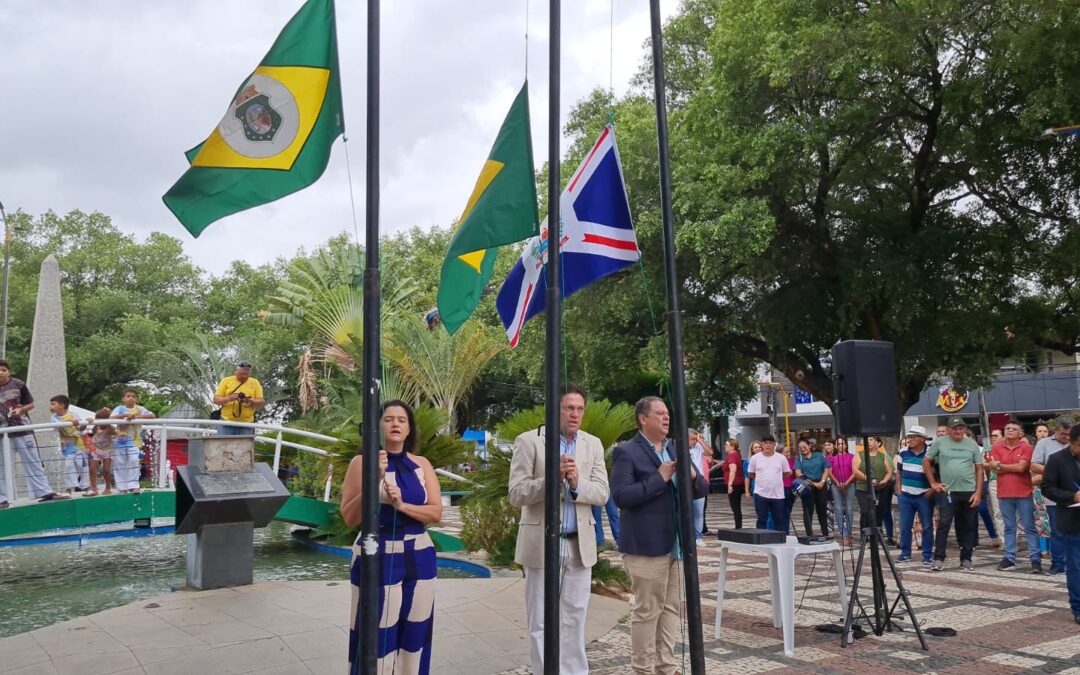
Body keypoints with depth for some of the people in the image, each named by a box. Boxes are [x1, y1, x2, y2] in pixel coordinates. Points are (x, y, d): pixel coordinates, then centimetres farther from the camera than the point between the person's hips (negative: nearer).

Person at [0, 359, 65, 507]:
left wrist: (21, 410, -15)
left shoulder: (18, 384, -2)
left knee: (33, 462, 3)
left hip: (22, 429, 0)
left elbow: (31, 404, 5)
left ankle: (45, 492, 5)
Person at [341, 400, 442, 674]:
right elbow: (349, 518, -7)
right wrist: (374, 480, -19)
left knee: (414, 635, 9)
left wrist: (403, 505, -16)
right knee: (376, 637, -3)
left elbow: (436, 512, 0)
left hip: (418, 558, 4)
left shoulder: (422, 465, 6)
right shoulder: (362, 462, -3)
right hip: (378, 557, -4)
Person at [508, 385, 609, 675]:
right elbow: (516, 494, -10)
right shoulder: (529, 441, -5)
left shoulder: (593, 444, 7)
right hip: (543, 543, -3)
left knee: (575, 619, 11)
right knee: (542, 622, 4)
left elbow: (602, 494, 1)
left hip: (579, 544, 4)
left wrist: (577, 483, -18)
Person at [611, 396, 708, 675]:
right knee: (646, 611, 1)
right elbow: (621, 495, -18)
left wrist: (693, 477, -9)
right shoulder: (626, 452, -8)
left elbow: (701, 490, 14)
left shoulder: (676, 450, 14)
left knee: (671, 609, 13)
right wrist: (659, 478, -21)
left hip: (677, 544, 7)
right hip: (647, 546, -7)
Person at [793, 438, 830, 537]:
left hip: (821, 485, 1)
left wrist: (822, 482, -10)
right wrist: (812, 483, -15)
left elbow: (826, 470, 5)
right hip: (807, 487, -1)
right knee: (808, 510, 0)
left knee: (822, 510, 9)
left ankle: (825, 534, 19)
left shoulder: (819, 456, 7)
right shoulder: (799, 458, 3)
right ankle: (809, 535, 6)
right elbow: (798, 473, -6)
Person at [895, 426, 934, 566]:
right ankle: (905, 552, 21)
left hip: (924, 496, -4)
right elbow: (898, 472, 15)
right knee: (905, 526, 9)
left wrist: (932, 490, -13)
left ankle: (928, 556, 11)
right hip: (905, 495, 4)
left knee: (927, 527, 3)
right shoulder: (904, 453, 4)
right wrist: (898, 489, 9)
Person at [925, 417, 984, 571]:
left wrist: (978, 492, -2)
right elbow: (926, 461, 6)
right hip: (947, 491, -2)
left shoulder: (972, 445, 5)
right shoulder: (940, 442, 0)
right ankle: (938, 559, 0)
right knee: (944, 525, -5)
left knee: (968, 527, 8)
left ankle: (966, 559, 19)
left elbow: (979, 469, 6)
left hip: (969, 492, 2)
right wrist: (933, 483, 1)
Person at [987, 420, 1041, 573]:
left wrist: (1000, 465, -7)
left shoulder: (1026, 448, -3)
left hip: (1024, 493, -2)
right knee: (1009, 528, 9)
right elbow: (994, 468, -4)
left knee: (1029, 527, 2)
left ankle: (1035, 559, 4)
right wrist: (1014, 467, -14)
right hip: (1004, 493, 3)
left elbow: (1021, 467, -14)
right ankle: (1009, 559, 13)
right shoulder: (996, 448, 5)